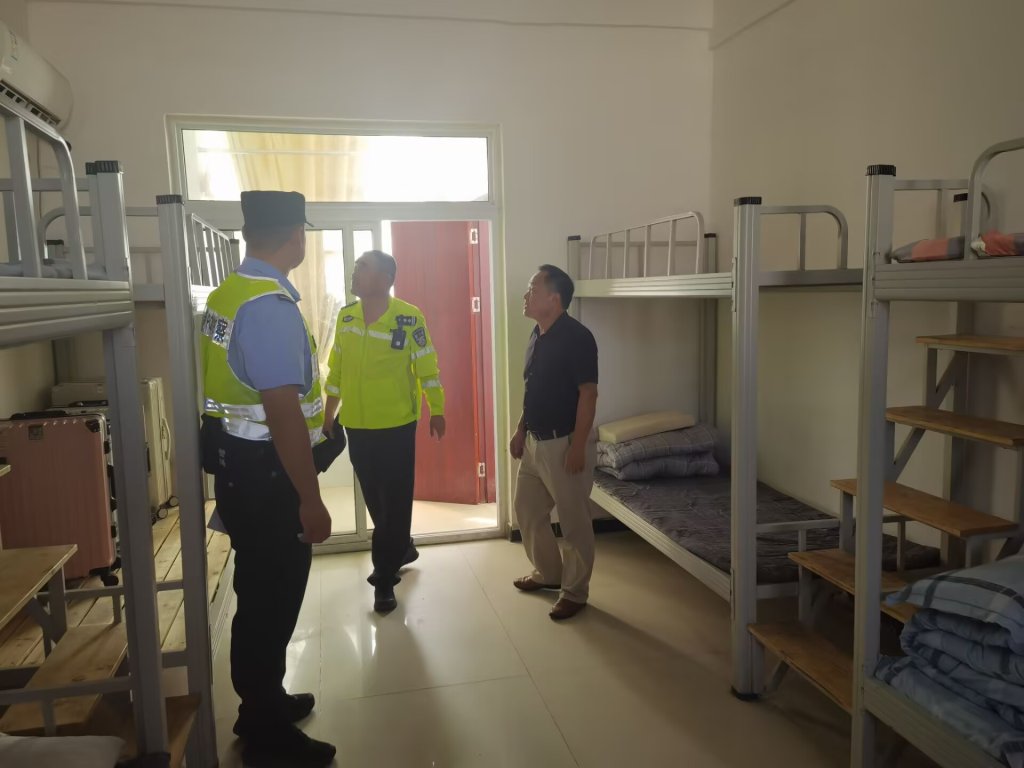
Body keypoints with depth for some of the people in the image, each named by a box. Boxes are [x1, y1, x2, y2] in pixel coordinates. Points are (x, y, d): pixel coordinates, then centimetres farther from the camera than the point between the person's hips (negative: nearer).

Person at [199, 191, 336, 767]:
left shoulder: (227, 294, 9)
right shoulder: (271, 306, -22)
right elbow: (283, 412, -26)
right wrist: (310, 499, -21)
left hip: (238, 467, 10)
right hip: (266, 477, -10)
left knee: (260, 596, 22)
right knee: (271, 602, 5)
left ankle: (264, 705, 41)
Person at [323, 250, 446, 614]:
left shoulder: (409, 317, -12)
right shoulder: (345, 316, 4)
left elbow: (427, 368, -5)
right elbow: (336, 370, 10)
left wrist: (437, 411, -3)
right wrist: (328, 416, 13)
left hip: (397, 426, -5)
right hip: (357, 426, 5)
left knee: (395, 502, 3)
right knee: (375, 500, 17)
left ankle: (384, 579, 14)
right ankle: (402, 549, 39)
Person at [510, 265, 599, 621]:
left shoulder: (577, 337, -18)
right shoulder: (537, 335, 9)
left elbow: (588, 394, -19)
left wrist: (578, 446, -20)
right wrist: (520, 431, 16)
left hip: (563, 444, -9)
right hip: (534, 442, 9)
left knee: (574, 522, 5)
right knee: (527, 510, 18)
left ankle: (575, 592, 18)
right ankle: (548, 573, 37)